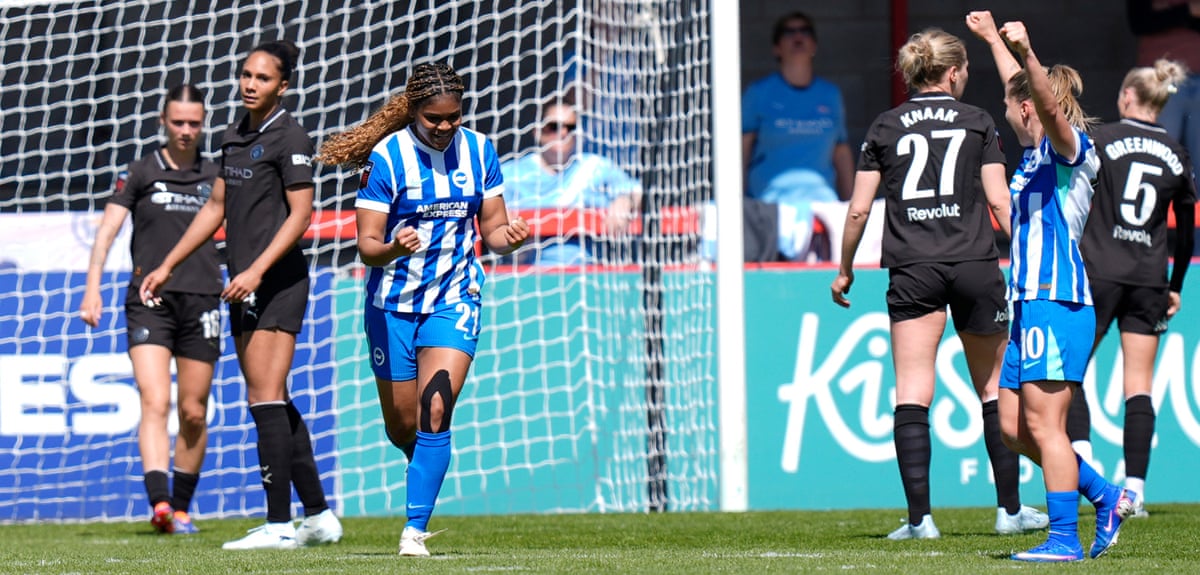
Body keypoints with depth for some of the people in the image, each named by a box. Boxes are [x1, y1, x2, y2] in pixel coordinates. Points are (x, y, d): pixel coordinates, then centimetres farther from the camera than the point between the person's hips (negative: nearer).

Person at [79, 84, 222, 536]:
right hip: (149, 301, -3)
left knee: (194, 413, 6)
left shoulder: (215, 178, 11)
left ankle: (182, 508, 19)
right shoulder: (140, 174, 5)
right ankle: (159, 503, -28)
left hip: (201, 301, 3)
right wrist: (92, 287, -13)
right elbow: (107, 230, -1)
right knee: (154, 403, -17)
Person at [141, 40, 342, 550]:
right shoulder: (234, 136, 16)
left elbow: (300, 213, -14)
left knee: (266, 400, -13)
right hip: (244, 288, 9)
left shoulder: (289, 137, -9)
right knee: (274, 405, 10)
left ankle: (279, 523, -12)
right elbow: (215, 208, 23)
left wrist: (257, 270, -23)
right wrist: (167, 267, 21)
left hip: (278, 282, -9)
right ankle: (319, 516, 16)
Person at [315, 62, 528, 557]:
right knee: (401, 427, 9)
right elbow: (367, 246, -13)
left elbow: (492, 231, 6)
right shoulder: (386, 156, -11)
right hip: (393, 305, -1)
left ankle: (414, 529, -15)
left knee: (434, 413, -17)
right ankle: (427, 470, 44)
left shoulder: (478, 151, -1)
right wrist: (392, 249, -35)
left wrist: (511, 236, -18)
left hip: (455, 299, 1)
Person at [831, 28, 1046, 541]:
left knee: (911, 394, -3)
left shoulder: (885, 128, 7)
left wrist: (845, 269, 17)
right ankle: (1011, 509, 16)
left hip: (911, 270, 0)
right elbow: (999, 199, -1)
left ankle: (919, 517, -11)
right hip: (974, 264, 0)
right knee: (994, 390, 12)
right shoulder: (978, 122, 5)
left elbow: (859, 209, 6)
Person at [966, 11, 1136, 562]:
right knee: (1014, 426, 9)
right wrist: (993, 40, 49)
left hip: (1056, 302, -10)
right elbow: (1020, 91, 37)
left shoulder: (1070, 148, -6)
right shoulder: (1035, 155, 19)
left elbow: (1050, 105, -28)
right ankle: (1106, 497, 17)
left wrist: (1025, 53, -43)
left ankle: (1065, 538, -10)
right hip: (1032, 304, 10)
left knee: (1043, 424, -11)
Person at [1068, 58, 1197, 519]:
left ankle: (1083, 455, -16)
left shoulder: (1101, 139, -2)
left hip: (1098, 271, -3)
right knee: (1139, 384, 4)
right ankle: (1135, 489, -2)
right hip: (1149, 279, 3)